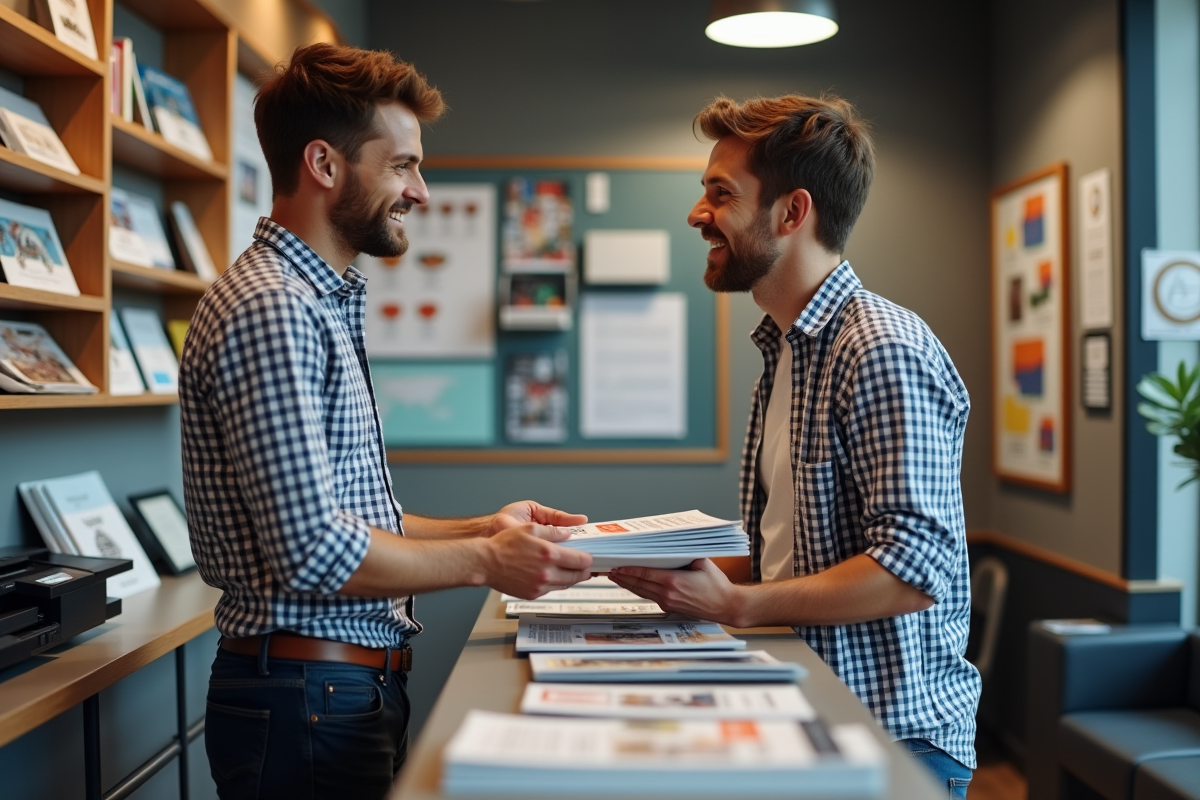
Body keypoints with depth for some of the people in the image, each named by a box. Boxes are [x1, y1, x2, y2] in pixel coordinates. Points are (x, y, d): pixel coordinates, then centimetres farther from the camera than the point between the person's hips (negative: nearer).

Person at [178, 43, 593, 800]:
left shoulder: (322, 301, 14)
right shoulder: (269, 310, -19)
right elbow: (314, 552, -23)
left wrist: (481, 528, 6)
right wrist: (485, 562, -13)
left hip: (359, 681, 9)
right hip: (310, 695, -9)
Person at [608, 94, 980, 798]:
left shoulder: (882, 350, -19)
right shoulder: (786, 349, 12)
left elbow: (914, 568, -25)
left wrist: (736, 606, -23)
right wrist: (692, 566, 1)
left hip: (896, 735, -8)